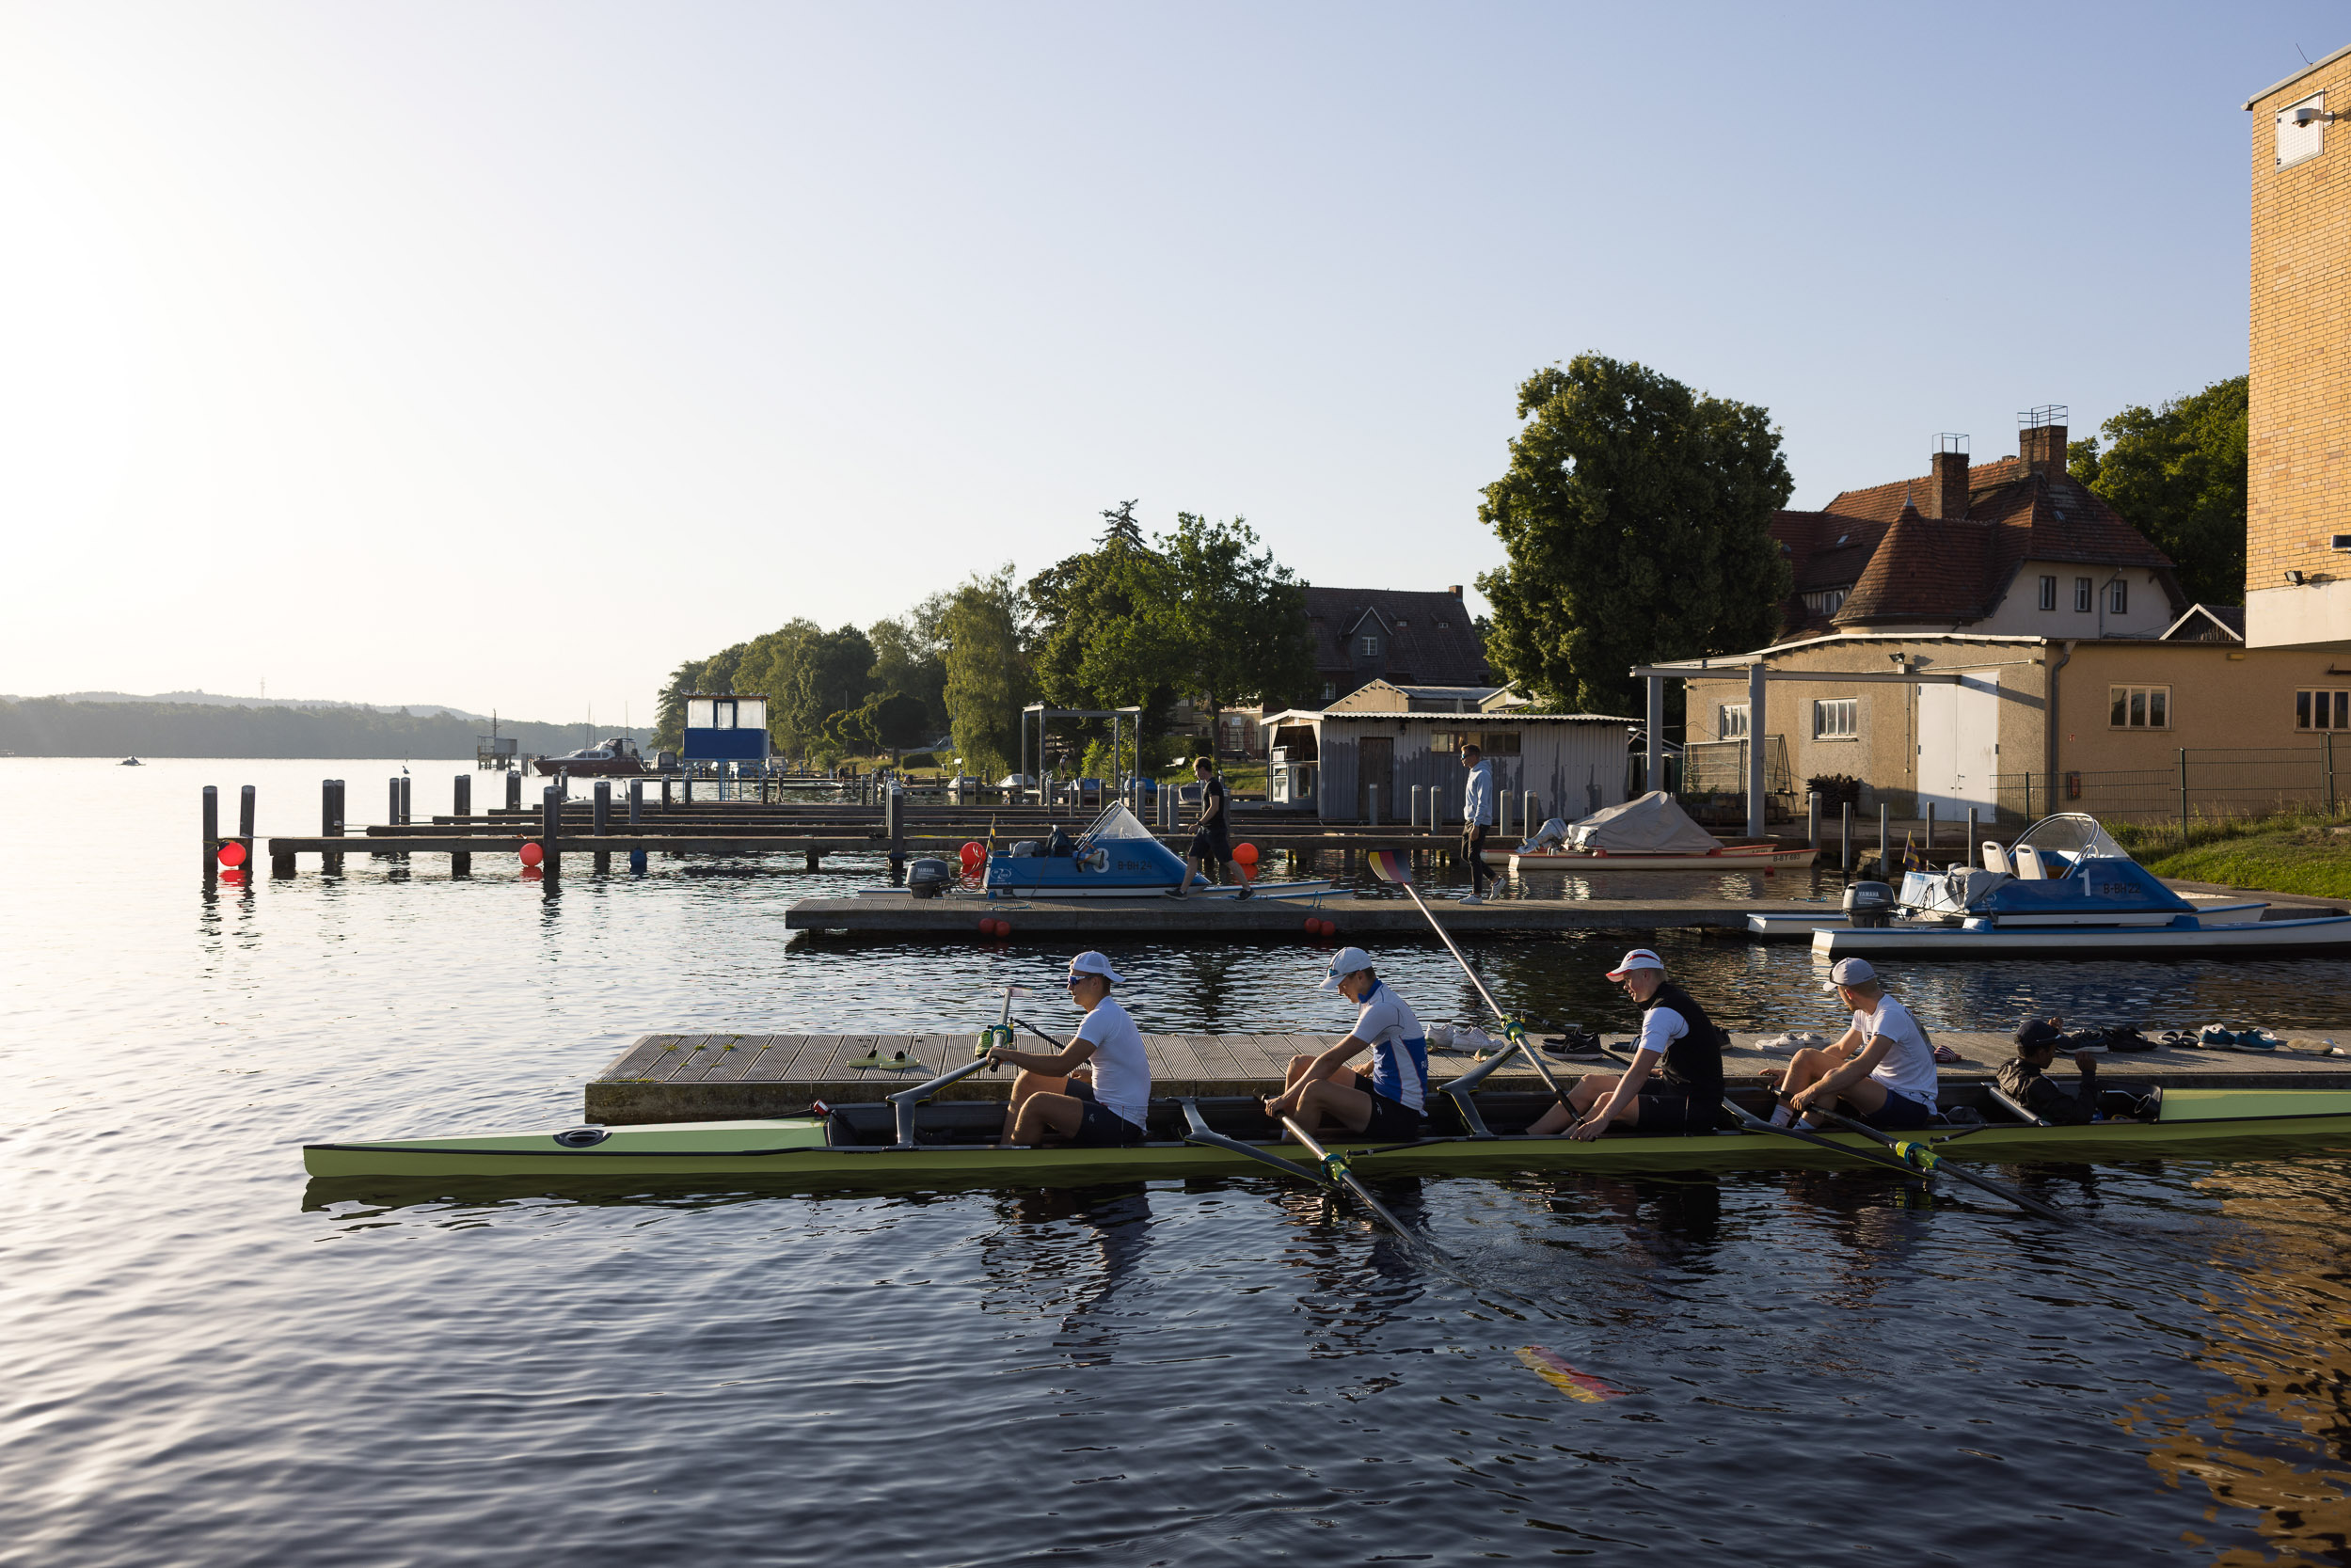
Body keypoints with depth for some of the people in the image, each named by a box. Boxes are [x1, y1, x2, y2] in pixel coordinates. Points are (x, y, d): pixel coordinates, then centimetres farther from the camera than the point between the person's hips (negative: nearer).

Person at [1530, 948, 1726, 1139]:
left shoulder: (1664, 1012, -20)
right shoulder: (1673, 997, 12)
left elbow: (1638, 1073, -29)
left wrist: (1603, 1119, -34)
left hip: (1699, 1109, -10)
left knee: (1607, 1101, -24)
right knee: (1590, 1083, 4)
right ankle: (1528, 1135, 2)